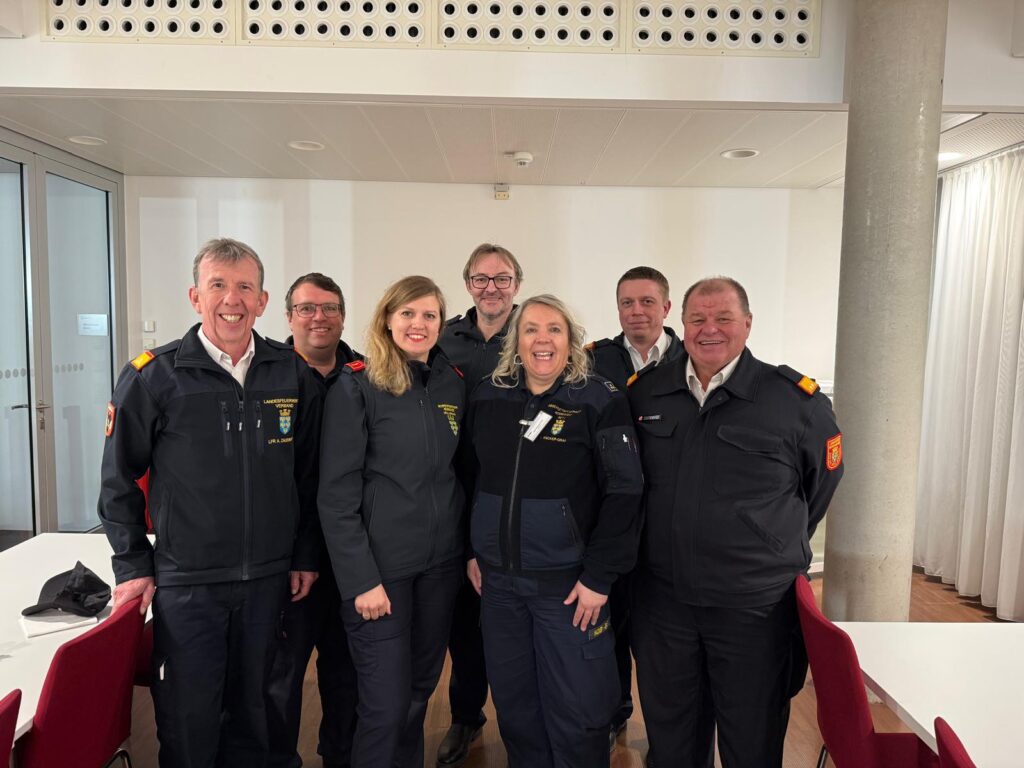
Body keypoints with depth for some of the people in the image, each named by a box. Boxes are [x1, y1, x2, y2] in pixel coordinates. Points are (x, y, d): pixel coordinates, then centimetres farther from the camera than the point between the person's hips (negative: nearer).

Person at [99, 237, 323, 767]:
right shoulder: (152, 376, -7)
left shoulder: (294, 374, -1)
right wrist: (133, 566, -1)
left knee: (250, 710, 18)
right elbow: (119, 479, 0)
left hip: (268, 579, 2)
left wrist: (304, 555, 6)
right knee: (188, 722, 11)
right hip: (185, 581, -2)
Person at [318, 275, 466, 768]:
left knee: (420, 690, 18)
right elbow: (336, 493, -11)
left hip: (441, 564, 5)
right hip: (380, 566, -5)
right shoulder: (356, 386, -10)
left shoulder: (454, 385, 5)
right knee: (386, 704, 3)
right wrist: (360, 579, -15)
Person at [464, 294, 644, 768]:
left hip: (569, 581, -4)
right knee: (513, 703, 17)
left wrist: (598, 576, -14)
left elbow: (624, 493, -11)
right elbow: (468, 479, 14)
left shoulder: (600, 401, -8)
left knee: (576, 710, 6)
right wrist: (471, 550, 10)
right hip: (498, 579, 4)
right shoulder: (487, 398, 4)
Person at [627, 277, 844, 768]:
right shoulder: (643, 392, 1)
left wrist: (780, 548, 11)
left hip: (755, 607, -2)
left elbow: (824, 476, 7)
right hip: (661, 598, 3)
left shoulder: (797, 399, -9)